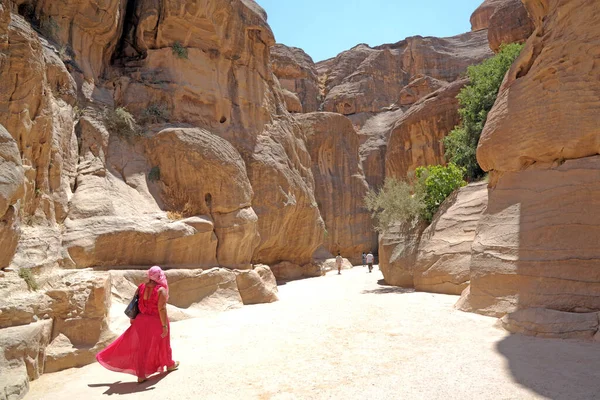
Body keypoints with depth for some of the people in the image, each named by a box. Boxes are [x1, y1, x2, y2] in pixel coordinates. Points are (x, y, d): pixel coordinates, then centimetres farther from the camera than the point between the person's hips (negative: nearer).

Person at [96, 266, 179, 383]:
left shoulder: (141, 287, -3)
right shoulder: (161, 290, -20)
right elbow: (162, 309, -24)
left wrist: (132, 318, 18)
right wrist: (164, 326, -19)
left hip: (142, 320, 4)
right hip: (157, 321, -4)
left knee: (141, 347, 12)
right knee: (162, 343, 17)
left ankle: (141, 375, 15)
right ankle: (170, 364, 38)